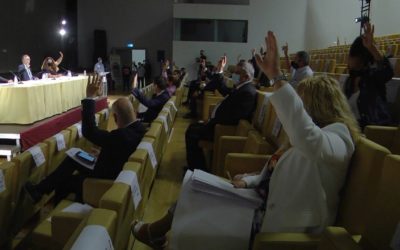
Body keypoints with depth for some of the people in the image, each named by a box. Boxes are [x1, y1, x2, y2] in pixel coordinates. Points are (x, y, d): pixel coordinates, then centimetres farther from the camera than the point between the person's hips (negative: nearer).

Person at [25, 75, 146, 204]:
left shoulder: (121, 136, -38)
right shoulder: (139, 128, -12)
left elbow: (88, 131, -33)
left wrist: (90, 97, -31)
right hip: (115, 169, 8)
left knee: (65, 181, 13)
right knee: (73, 158, 12)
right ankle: (40, 189, 22)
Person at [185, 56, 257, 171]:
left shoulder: (248, 92, -22)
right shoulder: (242, 87, 9)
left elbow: (232, 117, -29)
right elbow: (224, 91, 24)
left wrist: (211, 122, -19)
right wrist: (220, 71, 18)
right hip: (220, 123, 11)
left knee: (191, 133, -12)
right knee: (193, 127, 17)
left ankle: (197, 169, 2)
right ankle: (195, 166, 23)